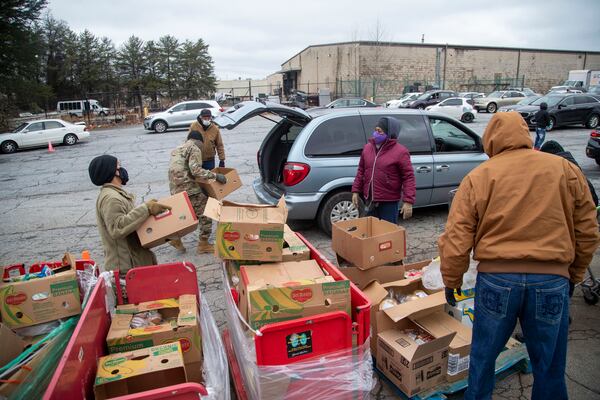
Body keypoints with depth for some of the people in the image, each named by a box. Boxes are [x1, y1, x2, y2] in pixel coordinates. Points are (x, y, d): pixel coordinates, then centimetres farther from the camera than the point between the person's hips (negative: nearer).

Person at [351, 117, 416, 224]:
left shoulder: (400, 152, -12)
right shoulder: (367, 147, 5)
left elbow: (408, 177, -13)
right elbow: (361, 170, 13)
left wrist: (408, 201, -20)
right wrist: (356, 191, 8)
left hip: (389, 202, -6)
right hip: (370, 200, 6)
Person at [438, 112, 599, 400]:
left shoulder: (477, 177, -2)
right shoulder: (566, 170, 5)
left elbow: (456, 239, -5)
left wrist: (451, 283, 7)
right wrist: (574, 275, 23)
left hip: (496, 278, -2)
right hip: (553, 281, 2)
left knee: (482, 357, 17)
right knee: (549, 366, 19)